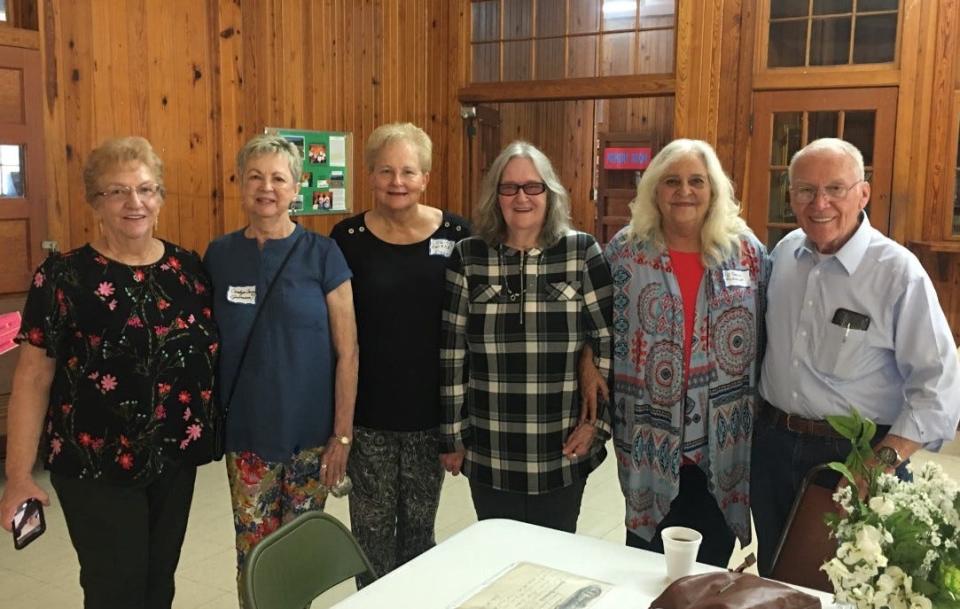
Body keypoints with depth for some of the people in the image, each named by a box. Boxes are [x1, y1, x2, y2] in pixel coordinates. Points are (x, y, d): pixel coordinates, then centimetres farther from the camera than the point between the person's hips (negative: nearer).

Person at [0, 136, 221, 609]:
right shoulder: (64, 276, -10)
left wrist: (211, 431, 7)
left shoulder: (187, 267, 1)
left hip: (176, 456, 4)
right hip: (96, 464, -4)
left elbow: (209, 355, 10)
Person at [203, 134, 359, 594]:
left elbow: (347, 351, -6)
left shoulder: (322, 254, -6)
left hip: (310, 432, -2)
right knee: (253, 550, 8)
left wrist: (342, 433, -8)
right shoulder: (219, 255, 2)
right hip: (246, 433, 2)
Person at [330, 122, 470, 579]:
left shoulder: (454, 234, -3)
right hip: (367, 410, -1)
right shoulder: (348, 238, -4)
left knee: (419, 524, 15)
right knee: (372, 527, 9)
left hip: (431, 409, 1)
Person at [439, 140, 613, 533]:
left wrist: (598, 420, -5)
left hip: (564, 452, 0)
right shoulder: (468, 257, -2)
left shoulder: (582, 253, -4)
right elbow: (452, 353, -1)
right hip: (489, 455, 1)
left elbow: (610, 342, -2)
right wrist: (452, 436, 0)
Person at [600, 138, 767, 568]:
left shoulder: (747, 251, 1)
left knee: (711, 564, 15)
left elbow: (766, 338, 6)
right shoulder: (624, 251, -3)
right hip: (651, 439, -1)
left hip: (723, 440, 1)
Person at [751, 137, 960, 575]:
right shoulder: (784, 252, 1)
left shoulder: (898, 272, -15)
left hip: (855, 456, -4)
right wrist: (763, 422, 11)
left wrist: (883, 462, -22)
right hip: (772, 445, 5)